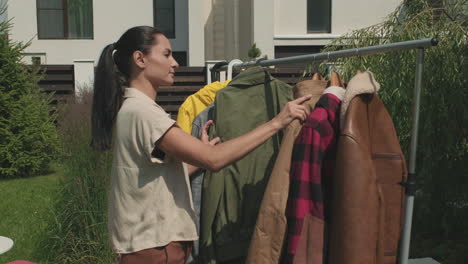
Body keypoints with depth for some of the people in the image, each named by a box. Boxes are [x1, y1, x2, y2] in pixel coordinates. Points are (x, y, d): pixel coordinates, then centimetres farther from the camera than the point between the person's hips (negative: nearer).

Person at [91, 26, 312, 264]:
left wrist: (201, 151, 10)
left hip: (152, 240, 10)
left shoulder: (136, 110, 12)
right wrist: (276, 123, -23)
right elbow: (214, 160, -27)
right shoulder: (140, 111, -20)